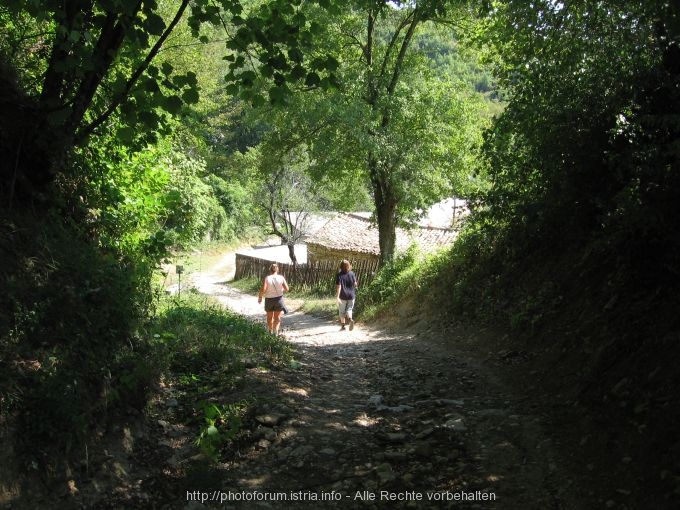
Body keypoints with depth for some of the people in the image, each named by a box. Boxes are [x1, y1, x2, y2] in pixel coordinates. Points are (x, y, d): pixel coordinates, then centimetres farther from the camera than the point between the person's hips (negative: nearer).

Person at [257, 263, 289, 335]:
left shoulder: (267, 278, -12)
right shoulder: (281, 277, -8)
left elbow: (263, 289, -20)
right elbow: (286, 289, -8)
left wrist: (260, 297, -4)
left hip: (269, 299, 0)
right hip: (279, 299, 0)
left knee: (269, 317, 20)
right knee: (277, 317, 8)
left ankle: (270, 331, 36)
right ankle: (275, 332, -10)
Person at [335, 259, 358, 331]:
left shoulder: (339, 275, -12)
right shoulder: (352, 273, -5)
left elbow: (338, 286, -17)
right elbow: (355, 284, 3)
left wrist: (337, 297, -19)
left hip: (343, 296, -2)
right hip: (351, 295, 2)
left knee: (342, 311, 13)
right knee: (349, 309, 15)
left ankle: (343, 326, 17)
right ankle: (350, 319, -14)